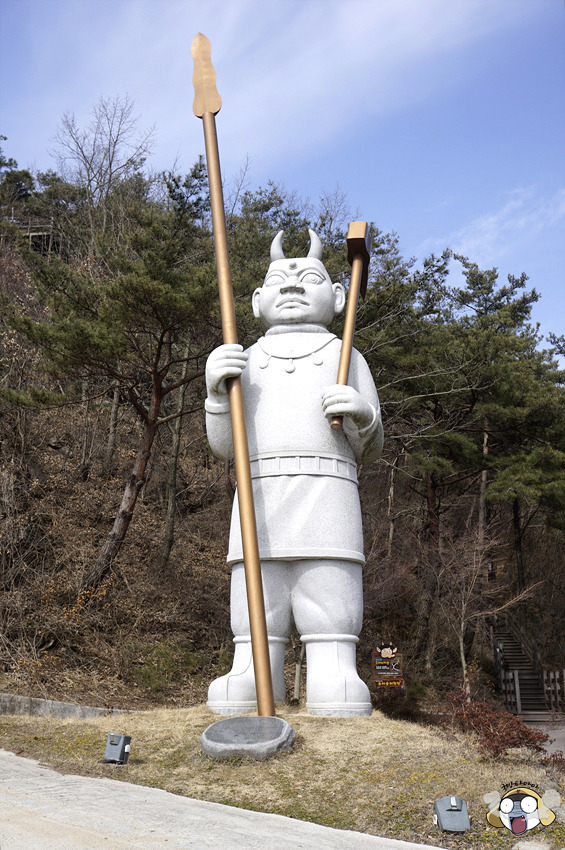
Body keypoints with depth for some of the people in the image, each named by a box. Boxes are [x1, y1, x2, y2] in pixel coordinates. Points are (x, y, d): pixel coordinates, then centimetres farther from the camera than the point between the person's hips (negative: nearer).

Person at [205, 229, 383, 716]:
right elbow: (224, 446, 15)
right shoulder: (247, 362, 26)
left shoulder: (347, 357, 22)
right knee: (255, 642, -4)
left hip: (327, 498, -2)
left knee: (332, 637, -10)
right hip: (258, 500, 2)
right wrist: (217, 390, -3)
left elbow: (369, 452, 17)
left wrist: (363, 416, -6)